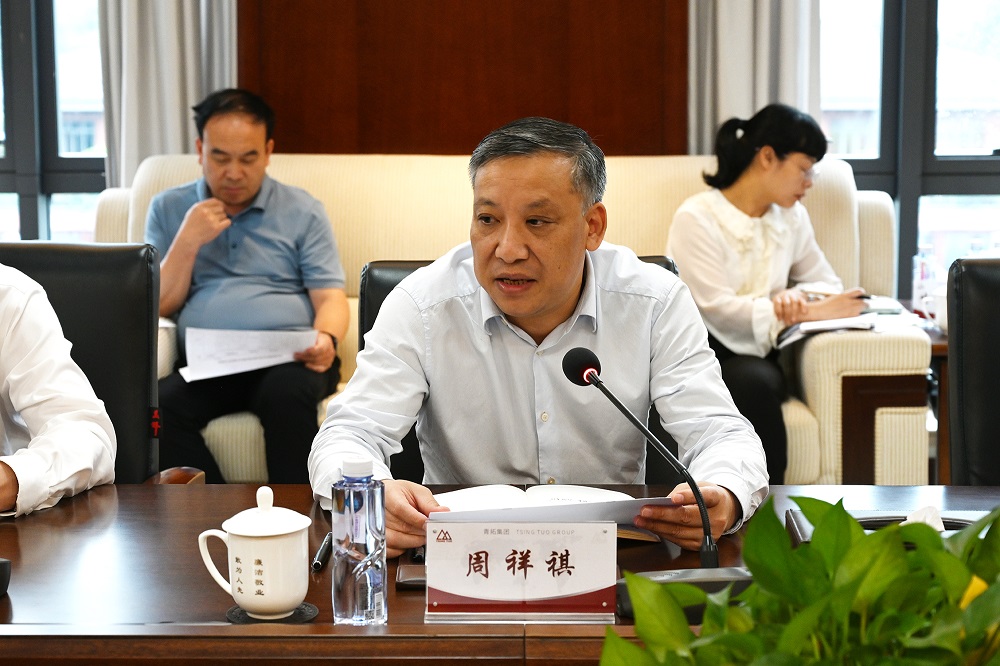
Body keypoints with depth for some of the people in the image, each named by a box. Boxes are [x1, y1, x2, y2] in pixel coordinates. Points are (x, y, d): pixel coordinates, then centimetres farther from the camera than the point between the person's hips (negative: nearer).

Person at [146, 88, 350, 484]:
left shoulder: (302, 211, 13)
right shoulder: (168, 210, 17)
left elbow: (331, 298, 7)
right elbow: (158, 308, 12)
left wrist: (326, 339, -16)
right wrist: (188, 241, -2)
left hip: (290, 359, -1)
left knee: (286, 392, -37)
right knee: (154, 408, -31)